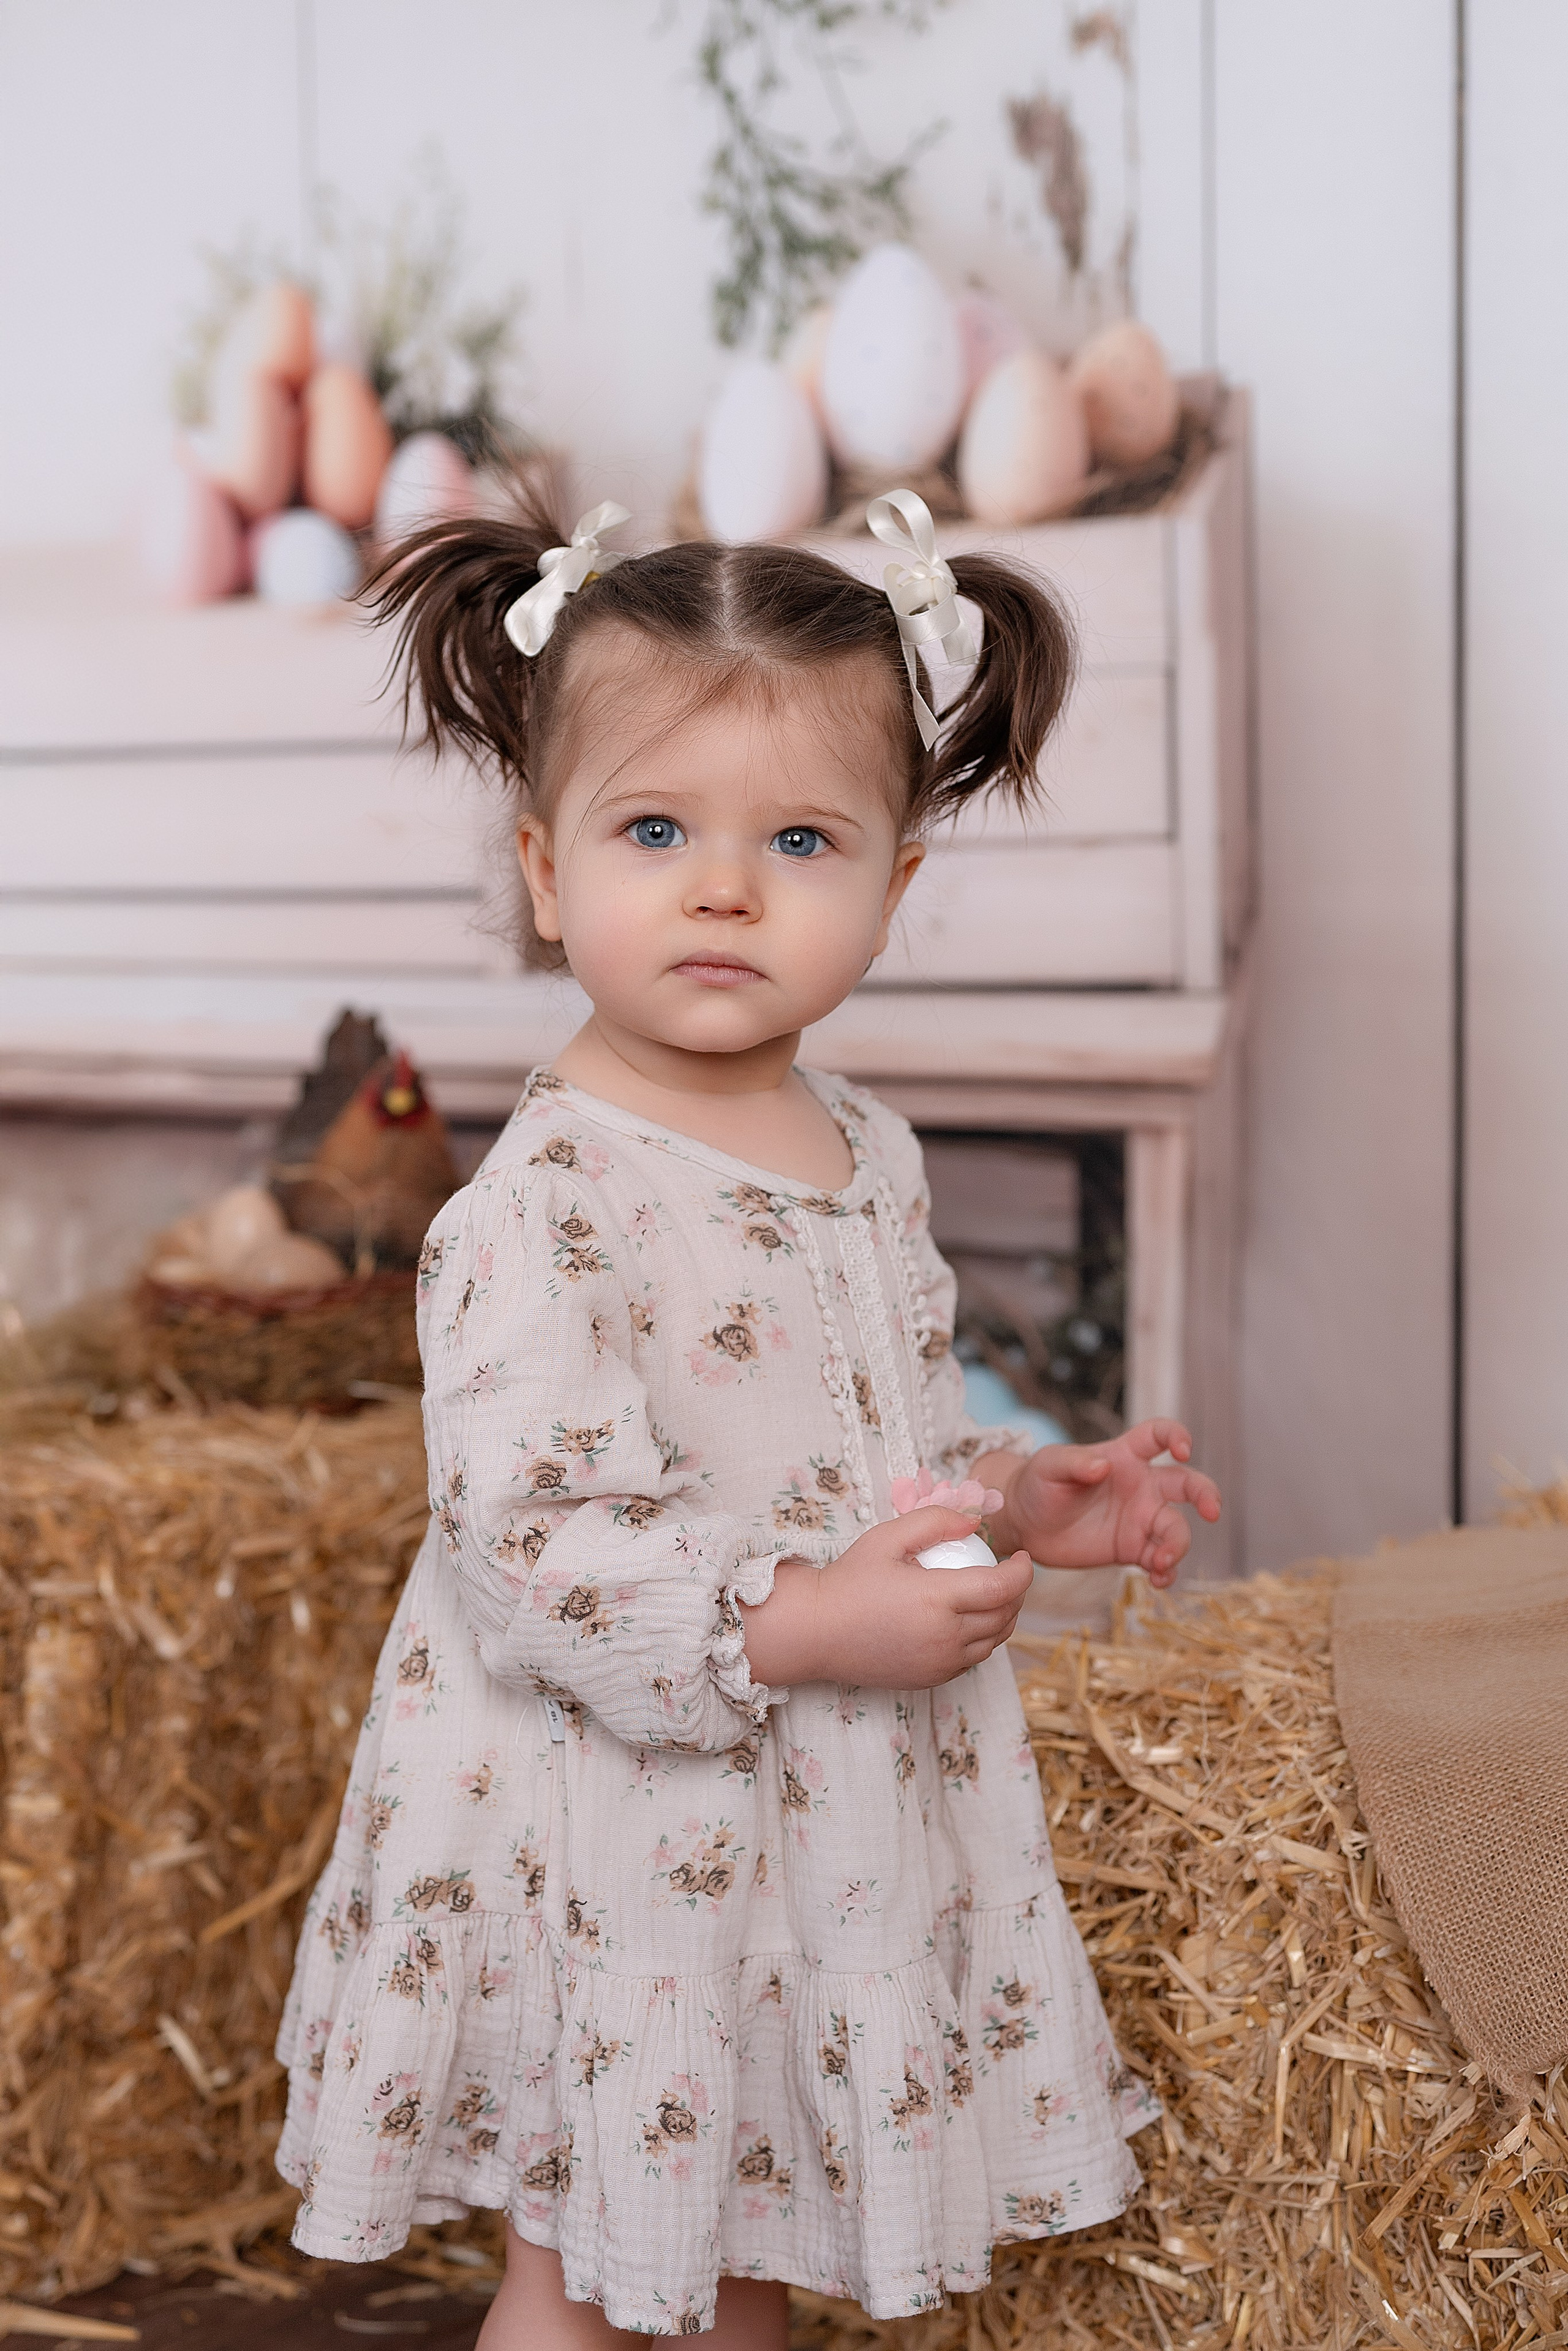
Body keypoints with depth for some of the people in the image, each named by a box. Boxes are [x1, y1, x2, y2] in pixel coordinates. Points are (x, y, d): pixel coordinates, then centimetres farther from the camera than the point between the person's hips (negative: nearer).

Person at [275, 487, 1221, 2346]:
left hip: (847, 1821, 7)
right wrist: (796, 1628, -28)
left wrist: (1025, 1500, 3)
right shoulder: (546, 1205, -22)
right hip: (619, 1826, -7)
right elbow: (526, 1530, -26)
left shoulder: (867, 1158, 4)